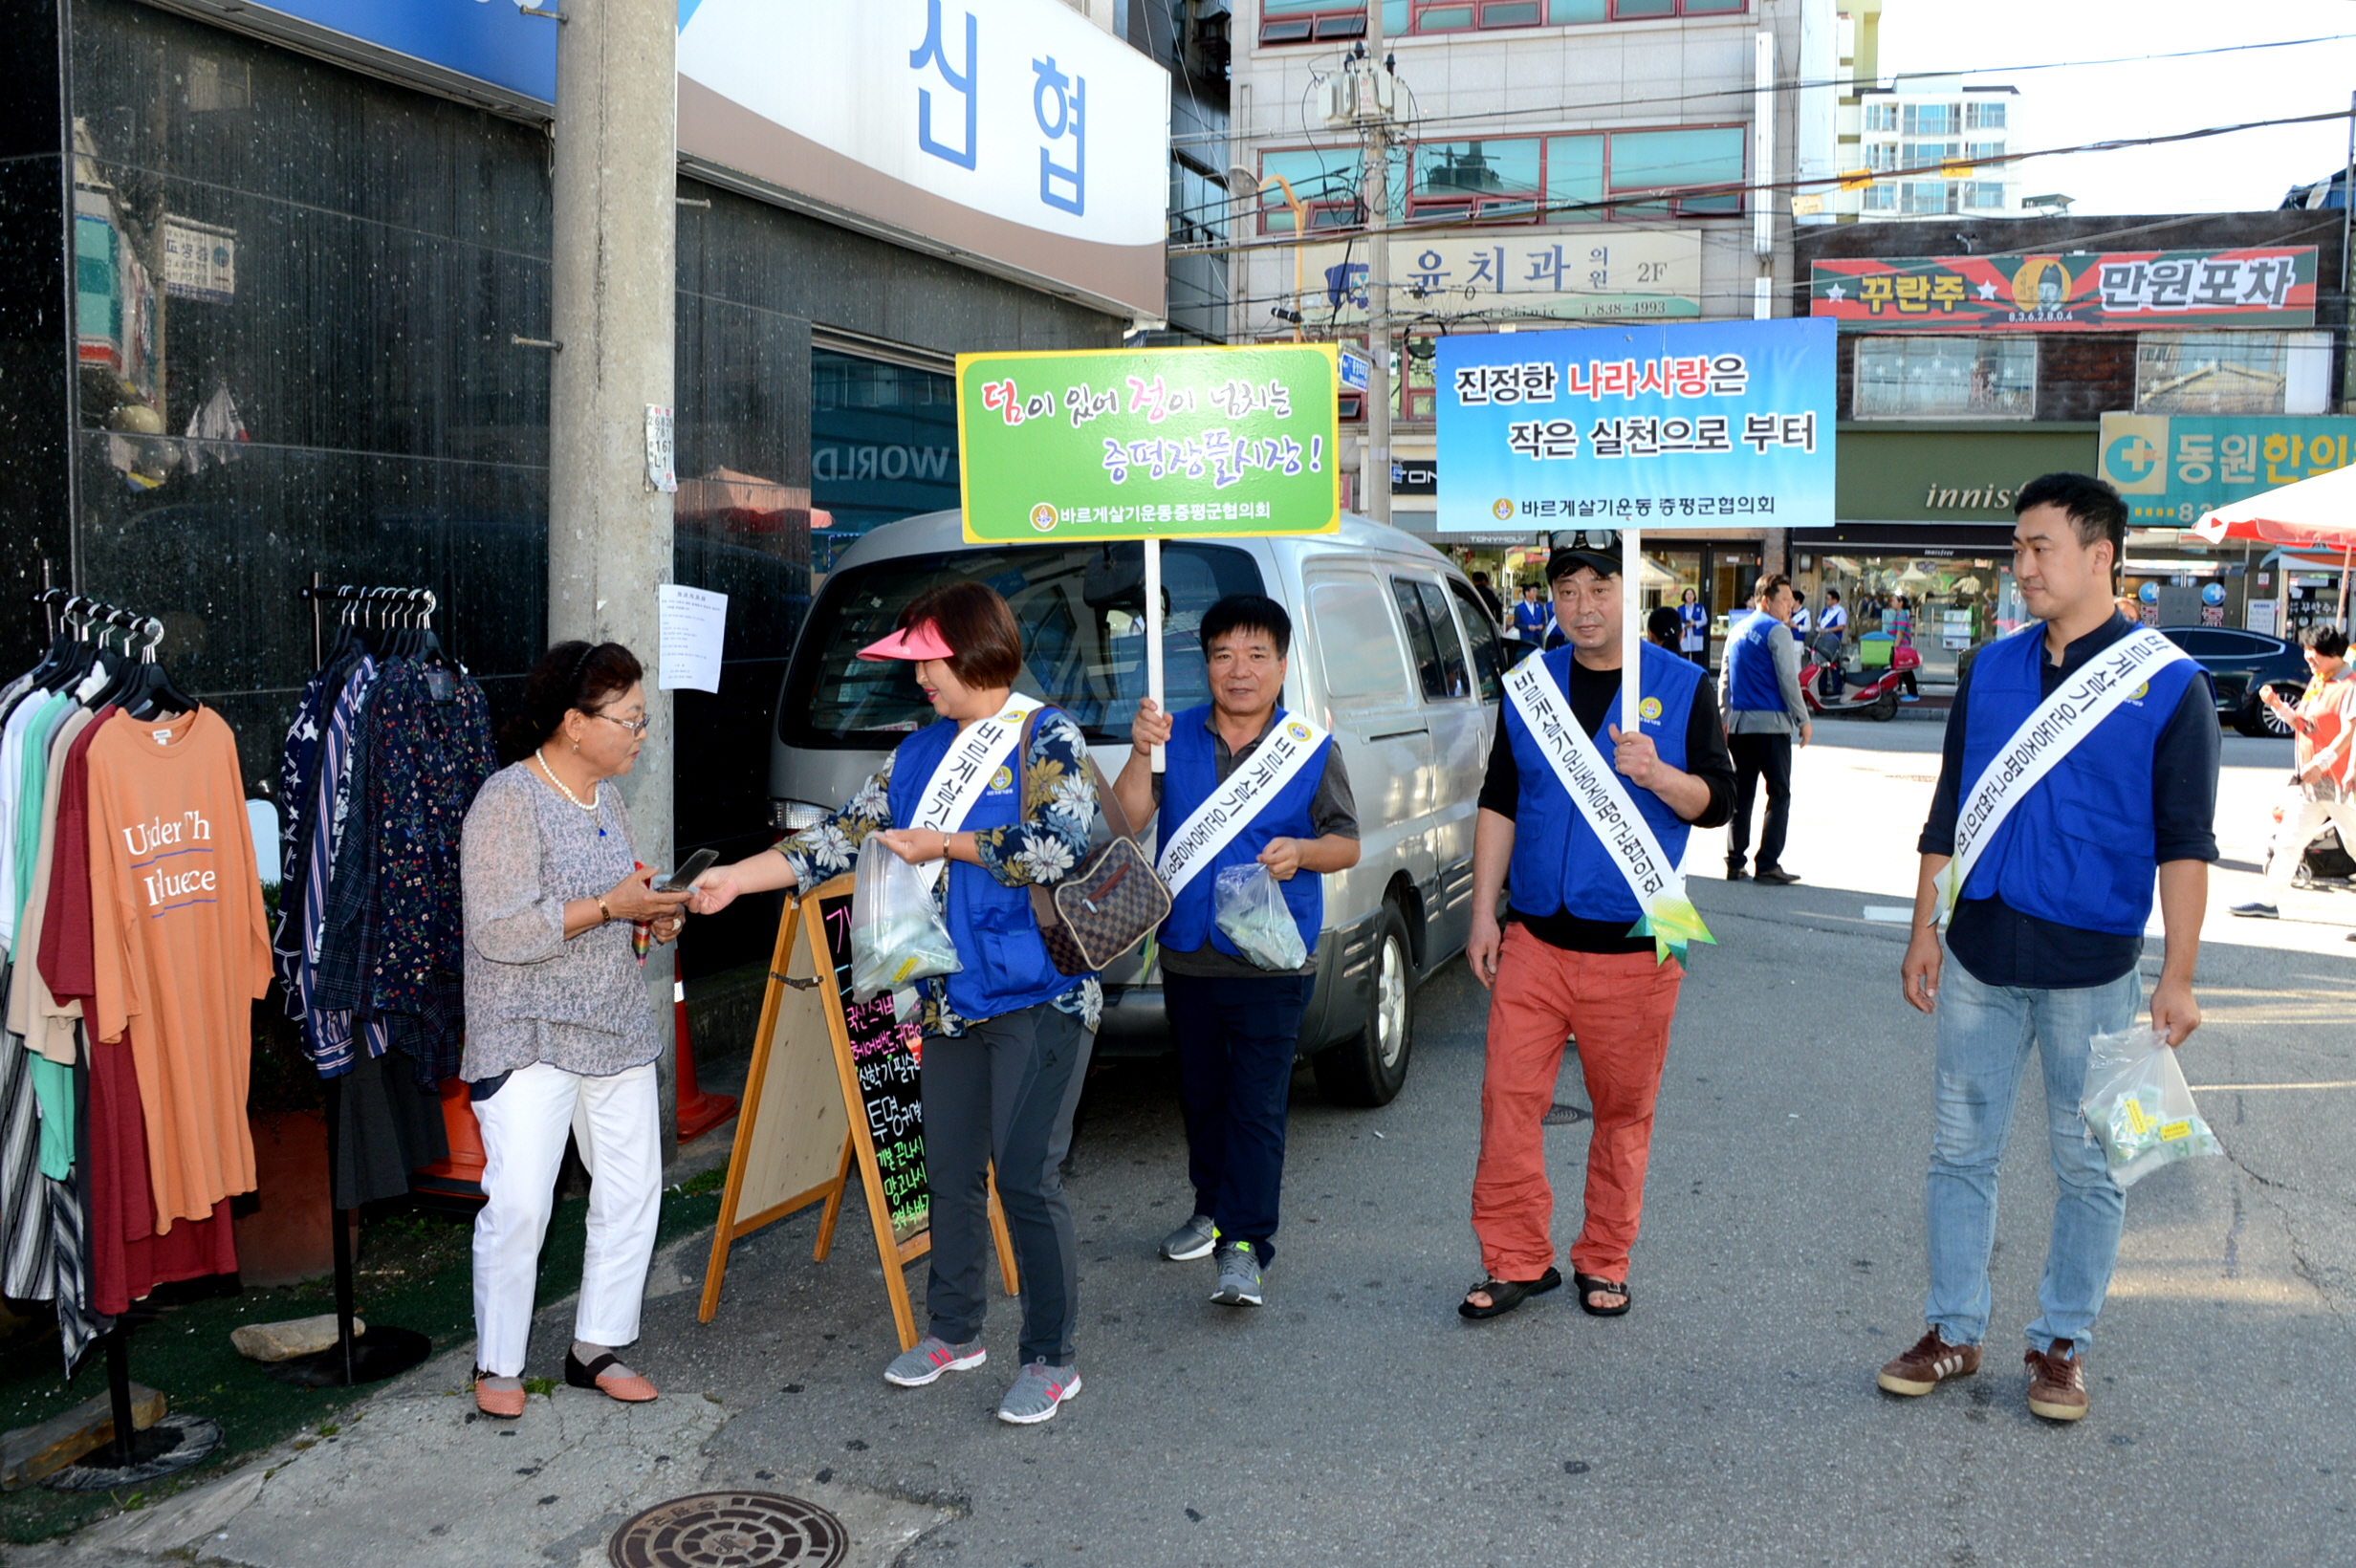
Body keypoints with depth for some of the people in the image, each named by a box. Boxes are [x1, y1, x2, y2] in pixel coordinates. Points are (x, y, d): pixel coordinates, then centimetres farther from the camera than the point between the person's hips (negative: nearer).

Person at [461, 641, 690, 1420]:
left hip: (618, 1033, 8)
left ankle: (596, 1348, 24)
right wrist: (611, 905, -23)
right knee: (518, 1204, -9)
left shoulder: (605, 797, 10)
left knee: (632, 1192, 9)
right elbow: (500, 930, -23)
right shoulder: (508, 802, -16)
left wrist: (652, 915, 3)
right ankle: (497, 1364, 10)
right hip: (529, 1041, -8)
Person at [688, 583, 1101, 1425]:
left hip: (1037, 997, -7)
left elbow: (1059, 847, -20)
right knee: (950, 1172, 14)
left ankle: (1051, 1358, 8)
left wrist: (945, 844, -13)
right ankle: (953, 1331, 31)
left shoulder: (1047, 737, -6)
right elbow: (844, 836, 12)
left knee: (1027, 1178, -5)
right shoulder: (921, 752, 13)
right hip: (949, 999, 7)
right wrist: (733, 879, 6)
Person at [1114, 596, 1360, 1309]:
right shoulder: (1176, 736, 2)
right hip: (1186, 955, 4)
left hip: (1272, 963, -3)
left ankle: (1245, 1244, -1)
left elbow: (1348, 844, 1)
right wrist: (1141, 754, -25)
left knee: (1256, 1104, -5)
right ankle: (1213, 1211, 36)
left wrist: (1301, 852, -20)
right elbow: (1126, 820, -9)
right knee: (1201, 1092, 18)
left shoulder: (1311, 748, -2)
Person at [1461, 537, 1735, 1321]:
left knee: (1623, 1110, 7)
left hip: (1633, 945, -2)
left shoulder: (1681, 687, 2)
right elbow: (1498, 805, 12)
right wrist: (1483, 914, 7)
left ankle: (1603, 1263, 22)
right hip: (1535, 937, 2)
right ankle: (1516, 1261, 9)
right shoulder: (1529, 685, 9)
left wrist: (1656, 774, -20)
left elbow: (1716, 801, 0)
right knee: (1508, 1097, -3)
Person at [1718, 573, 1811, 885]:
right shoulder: (1777, 631, -8)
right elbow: (1788, 680, -11)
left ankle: (1735, 864, 9)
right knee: (1779, 794, -1)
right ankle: (1768, 866, -5)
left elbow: (1724, 680, 18)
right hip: (1771, 722, -7)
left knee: (1741, 794, 10)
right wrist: (1803, 720, -4)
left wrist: (1725, 719, 23)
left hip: (1738, 723, 7)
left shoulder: (1736, 631, 14)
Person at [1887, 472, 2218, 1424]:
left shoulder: (2167, 684, -5)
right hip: (1979, 960, 4)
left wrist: (2178, 976, -11)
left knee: (2087, 1165, 8)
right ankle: (1954, 1330, 21)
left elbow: (2183, 842, -6)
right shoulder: (1991, 670, 6)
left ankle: (2062, 1343, 23)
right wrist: (1923, 932, 7)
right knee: (1960, 1148, 8)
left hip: (2092, 968, -3)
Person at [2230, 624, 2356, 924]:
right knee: (2289, 838, 11)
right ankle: (2270, 902, 19)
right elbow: (2302, 724, 20)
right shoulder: (2316, 683, 15)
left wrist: (2321, 762, -28)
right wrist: (2277, 705, 5)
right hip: (2312, 783, 9)